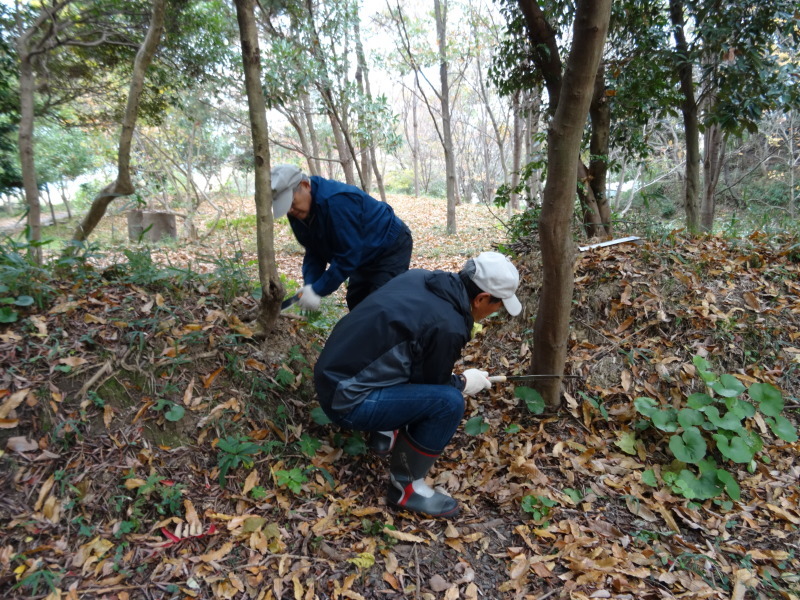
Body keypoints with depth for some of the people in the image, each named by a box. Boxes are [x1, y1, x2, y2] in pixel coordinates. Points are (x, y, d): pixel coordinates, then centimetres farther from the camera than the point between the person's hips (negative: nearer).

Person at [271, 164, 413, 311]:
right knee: (355, 304, 12)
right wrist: (309, 285, -20)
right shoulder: (298, 213, -8)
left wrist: (318, 290, -31)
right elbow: (313, 253, -2)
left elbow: (348, 255, -34)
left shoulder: (337, 201, -35)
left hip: (392, 248, -9)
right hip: (366, 256, 9)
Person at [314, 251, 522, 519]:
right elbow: (432, 386, -6)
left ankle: (386, 429, 25)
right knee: (449, 402, -18)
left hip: (333, 372, 9)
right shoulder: (447, 326, -22)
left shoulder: (419, 277, 2)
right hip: (346, 398, -9)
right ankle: (404, 487, 0)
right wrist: (464, 383, 13)